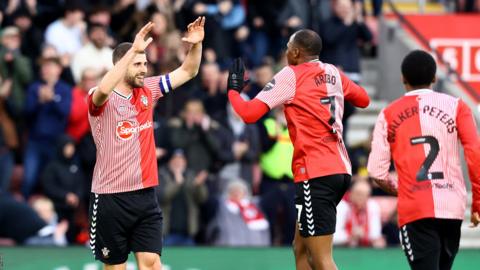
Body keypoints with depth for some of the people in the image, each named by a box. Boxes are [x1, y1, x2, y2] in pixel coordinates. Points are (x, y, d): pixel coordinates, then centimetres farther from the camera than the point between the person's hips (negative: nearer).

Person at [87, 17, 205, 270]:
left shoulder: (148, 90, 5)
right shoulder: (102, 100, -12)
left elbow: (187, 72, 11)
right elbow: (104, 89, -37)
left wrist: (195, 44, -10)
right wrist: (134, 49, -41)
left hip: (145, 195, 4)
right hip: (111, 198, -4)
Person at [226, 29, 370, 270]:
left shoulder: (290, 75, -6)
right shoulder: (333, 73, 12)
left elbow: (249, 113, -10)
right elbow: (363, 99, 28)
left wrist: (233, 89, 8)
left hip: (315, 173, -8)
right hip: (340, 169, 8)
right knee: (301, 248, 17)